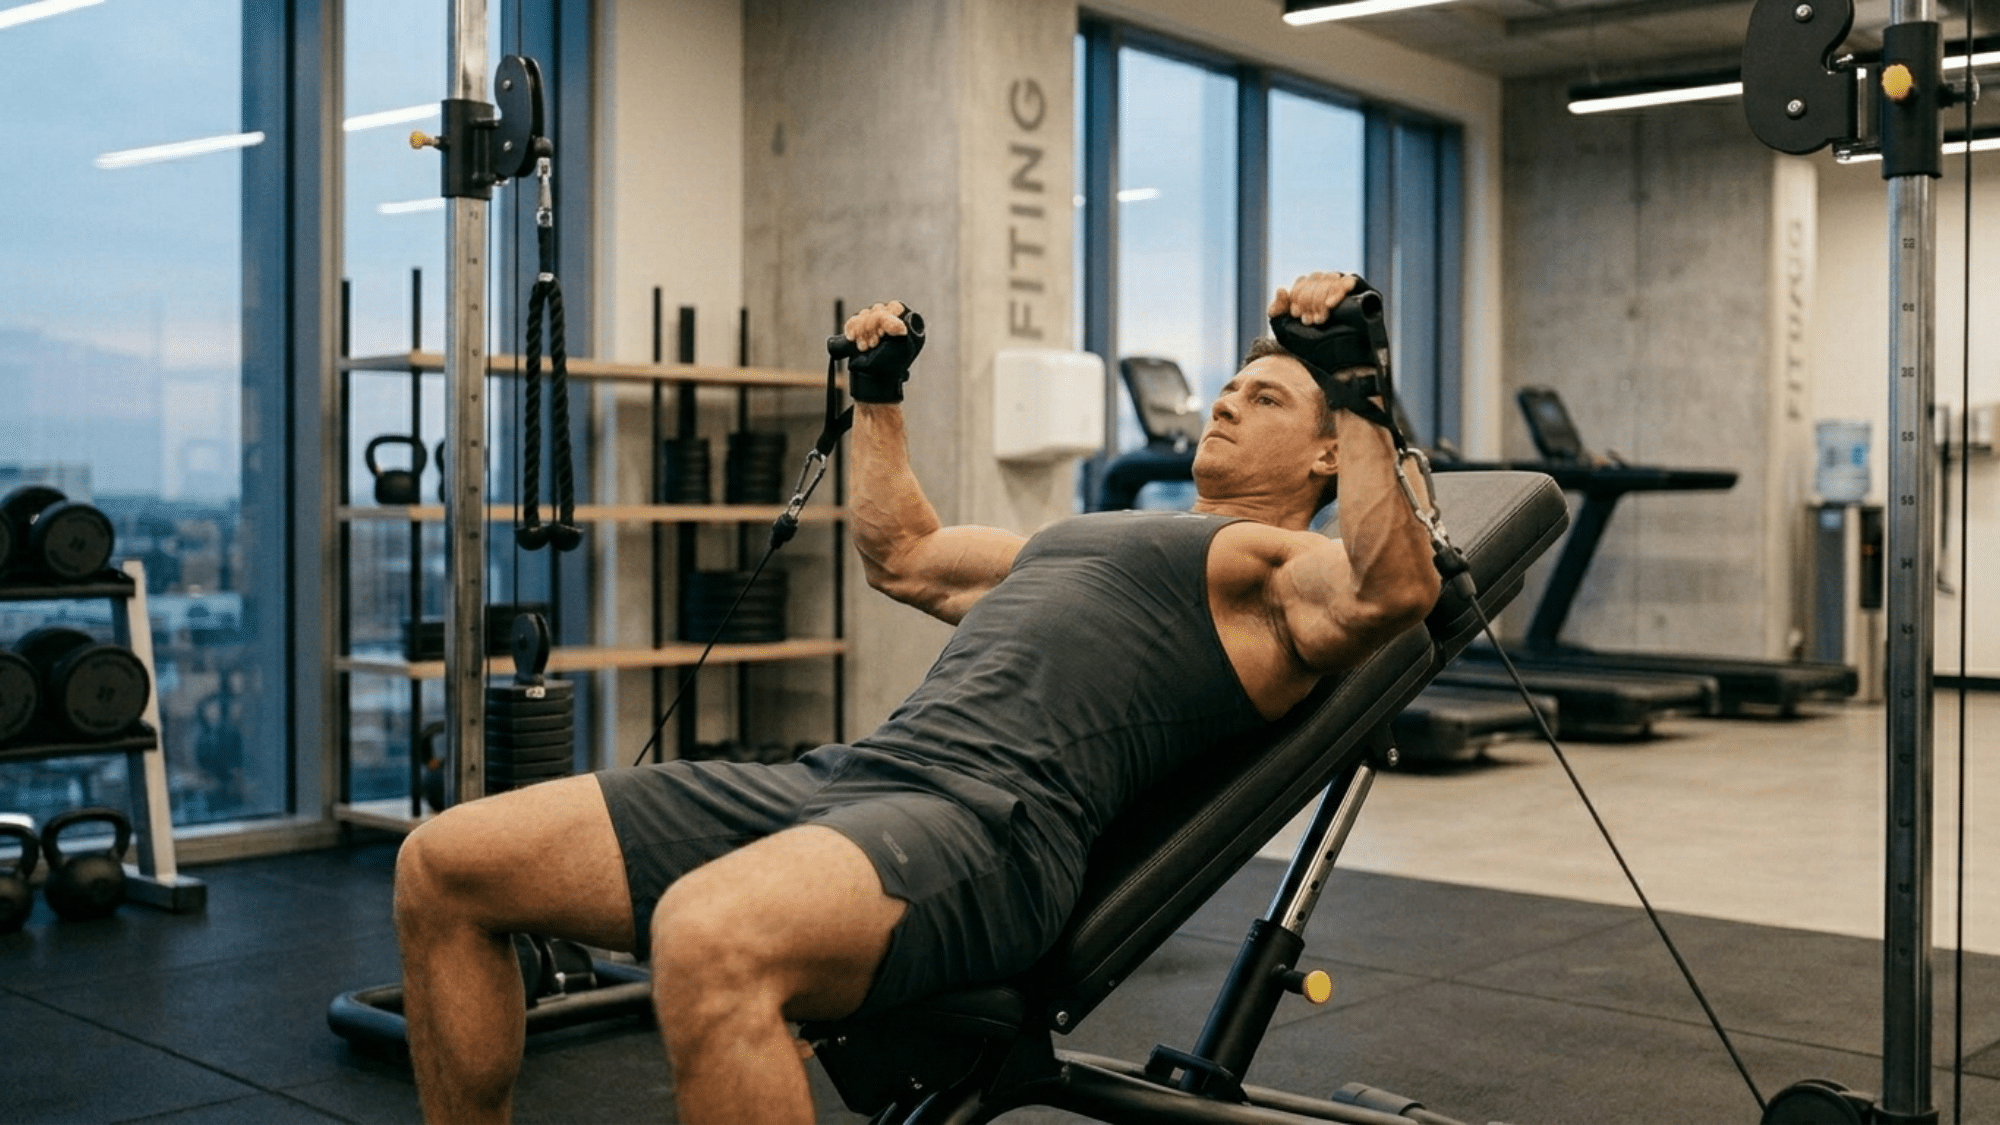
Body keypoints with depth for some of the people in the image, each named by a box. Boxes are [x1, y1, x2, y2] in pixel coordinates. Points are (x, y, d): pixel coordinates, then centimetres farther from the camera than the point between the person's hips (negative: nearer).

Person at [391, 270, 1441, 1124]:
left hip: (994, 821, -9)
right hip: (845, 777, 9)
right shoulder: (1077, 538, 34)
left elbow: (1393, 590, -16)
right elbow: (903, 558, 46)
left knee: (710, 939, -43)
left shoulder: (1274, 566, 8)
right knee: (444, 868, 0)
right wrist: (877, 396, 46)